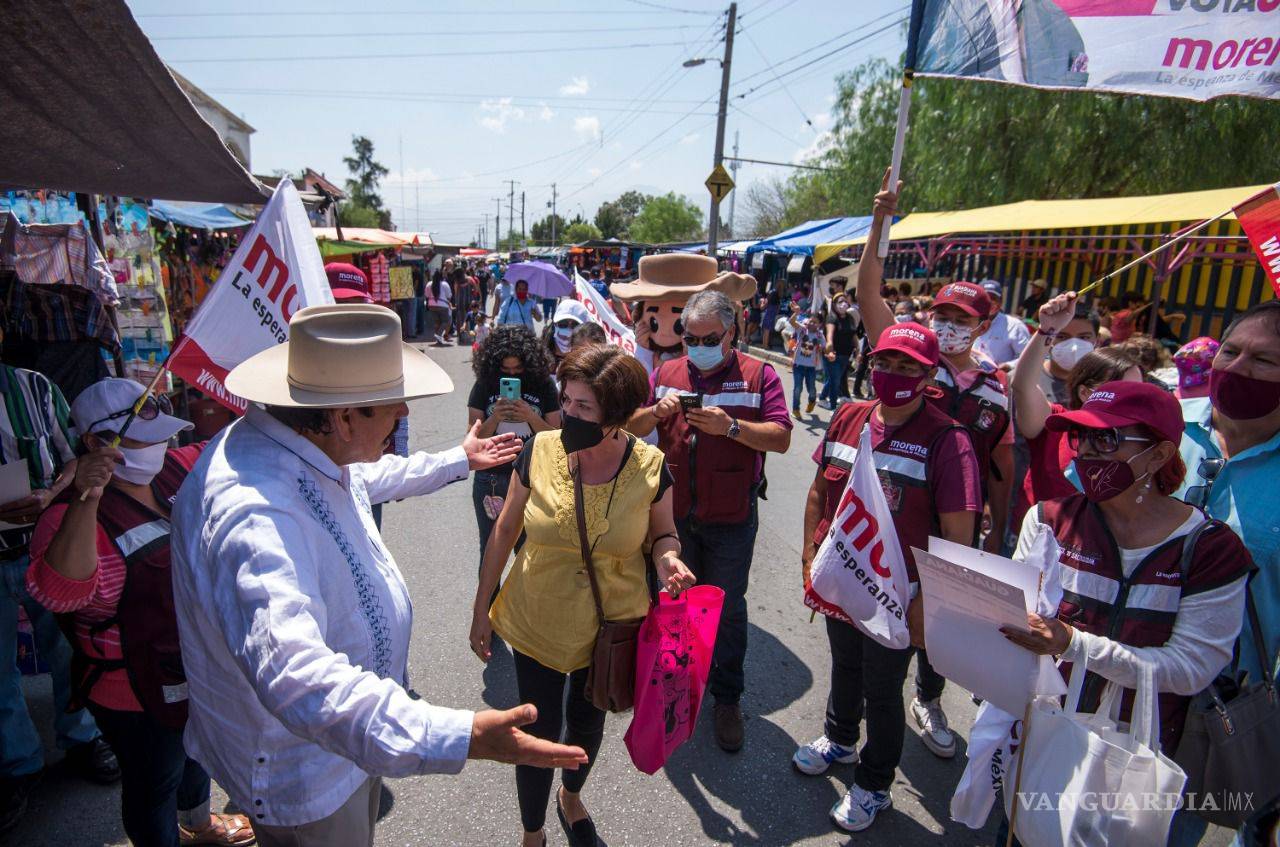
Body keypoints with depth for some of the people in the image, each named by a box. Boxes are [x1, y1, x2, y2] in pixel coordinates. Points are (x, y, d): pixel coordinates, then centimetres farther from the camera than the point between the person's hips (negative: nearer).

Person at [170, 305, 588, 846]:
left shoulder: (305, 447, -8)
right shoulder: (256, 514, -41)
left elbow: (363, 479, 15)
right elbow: (294, 674, -53)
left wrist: (457, 461, 26)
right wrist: (458, 737, -62)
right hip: (303, 766, -9)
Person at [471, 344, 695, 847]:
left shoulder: (650, 467, -19)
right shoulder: (539, 451, -18)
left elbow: (663, 533, -1)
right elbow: (504, 531, -5)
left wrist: (667, 558, -25)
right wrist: (481, 608, 0)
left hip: (611, 628, 1)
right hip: (537, 622, 0)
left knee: (587, 722, 26)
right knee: (540, 734, 14)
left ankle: (571, 798, 60)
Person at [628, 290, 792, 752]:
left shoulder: (758, 375, -6)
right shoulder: (666, 373, 5)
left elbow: (781, 438, -13)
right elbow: (631, 428, 4)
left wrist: (731, 426, -27)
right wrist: (657, 410, -17)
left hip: (731, 518, -3)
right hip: (674, 513, 4)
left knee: (727, 607, 10)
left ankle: (727, 697, 27)